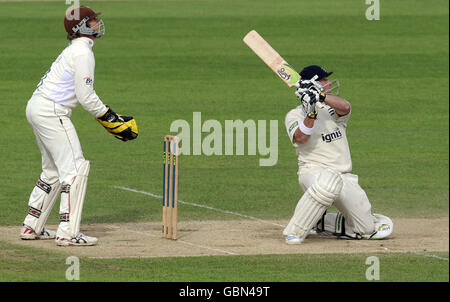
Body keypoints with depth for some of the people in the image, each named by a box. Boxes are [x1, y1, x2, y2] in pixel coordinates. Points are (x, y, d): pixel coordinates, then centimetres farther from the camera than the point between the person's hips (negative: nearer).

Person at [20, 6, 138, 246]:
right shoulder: (82, 53, -13)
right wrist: (110, 118, -8)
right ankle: (68, 232, -15)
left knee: (54, 171, 18)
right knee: (75, 168, -10)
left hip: (36, 109, 10)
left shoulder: (75, 50, 19)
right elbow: (86, 96, -18)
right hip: (51, 112, -10)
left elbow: (84, 94, 21)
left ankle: (31, 226, 22)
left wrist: (110, 118, 16)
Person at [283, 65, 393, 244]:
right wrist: (311, 113, -30)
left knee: (368, 229, -1)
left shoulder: (332, 110, 14)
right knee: (330, 179, -43)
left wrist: (321, 96, -28)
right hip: (313, 173, -5)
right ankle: (295, 231, -31)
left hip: (345, 177, 5)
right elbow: (301, 138, -19)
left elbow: (345, 107, -13)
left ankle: (319, 223, 20)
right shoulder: (295, 115, 3)